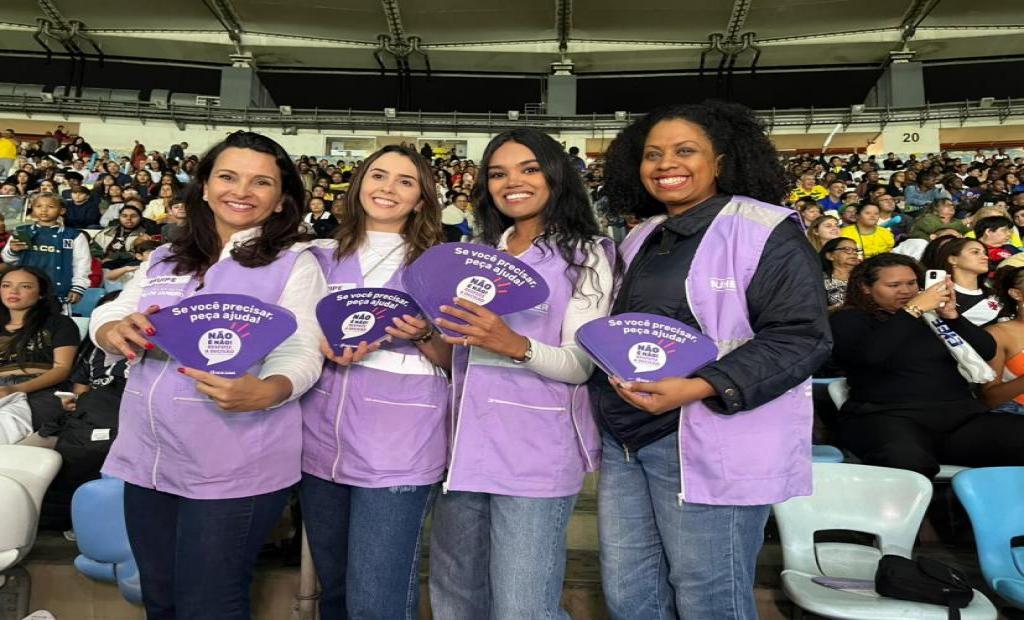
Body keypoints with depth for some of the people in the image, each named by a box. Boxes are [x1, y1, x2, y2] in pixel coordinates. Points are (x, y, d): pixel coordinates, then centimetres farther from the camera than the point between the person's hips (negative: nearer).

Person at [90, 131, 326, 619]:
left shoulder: (295, 262, -5)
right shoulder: (163, 260, 12)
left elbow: (301, 353, -13)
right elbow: (105, 320, 9)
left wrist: (266, 392, -35)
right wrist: (117, 331, -16)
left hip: (234, 465, -6)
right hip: (148, 455, 6)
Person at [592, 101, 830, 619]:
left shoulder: (764, 230, -7)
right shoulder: (641, 240, 16)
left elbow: (801, 338, -15)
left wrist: (697, 389, -26)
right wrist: (604, 373, 7)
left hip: (710, 447, -7)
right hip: (624, 441, 7)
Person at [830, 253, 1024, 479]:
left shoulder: (932, 314, 23)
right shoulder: (849, 320, 6)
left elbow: (987, 351, 14)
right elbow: (872, 356, -15)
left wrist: (951, 315, -1)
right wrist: (913, 310, -10)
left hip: (960, 413, 6)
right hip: (889, 415, -5)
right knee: (906, 461, -40)